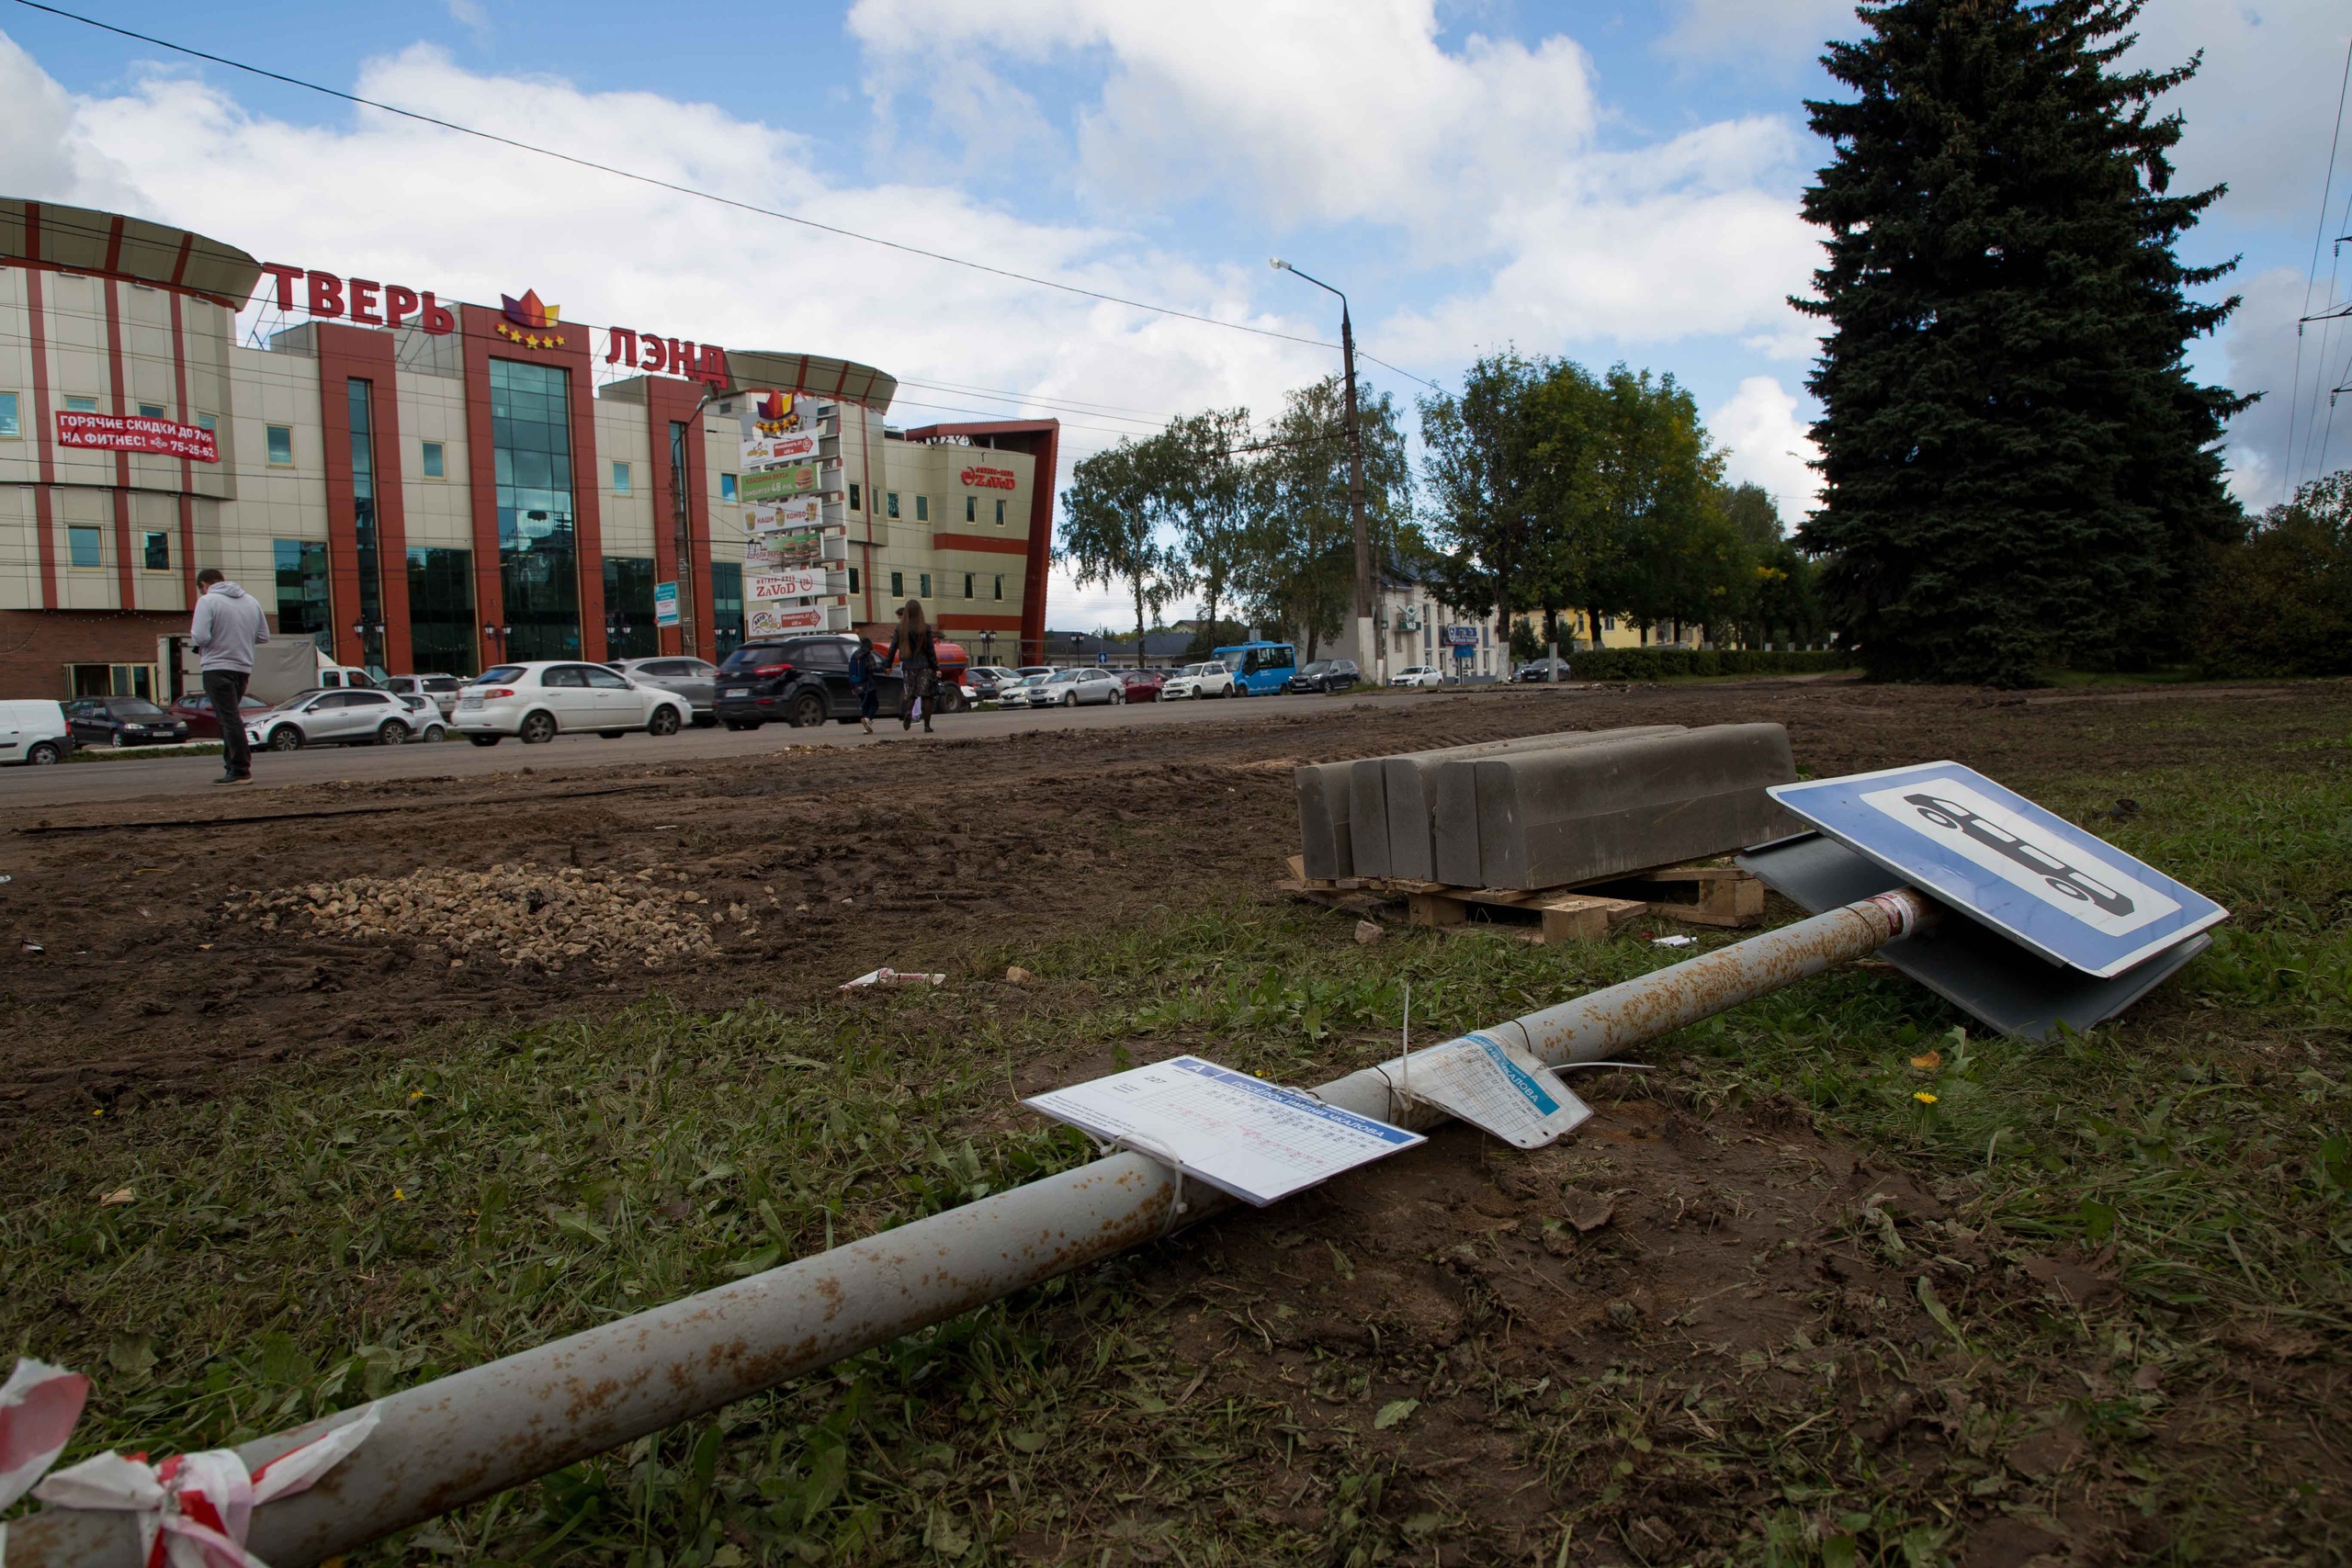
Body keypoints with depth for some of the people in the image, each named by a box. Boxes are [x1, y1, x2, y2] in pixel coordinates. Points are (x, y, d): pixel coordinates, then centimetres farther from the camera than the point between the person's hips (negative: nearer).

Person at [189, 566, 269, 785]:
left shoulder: (207, 601, -8)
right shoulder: (251, 601, 10)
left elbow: (201, 637, -17)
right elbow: (264, 636, 12)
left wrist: (192, 637, 4)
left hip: (217, 667, -6)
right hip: (244, 667, 7)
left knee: (229, 719, -7)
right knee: (231, 716, 17)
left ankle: (241, 770, -9)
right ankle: (233, 762, 19)